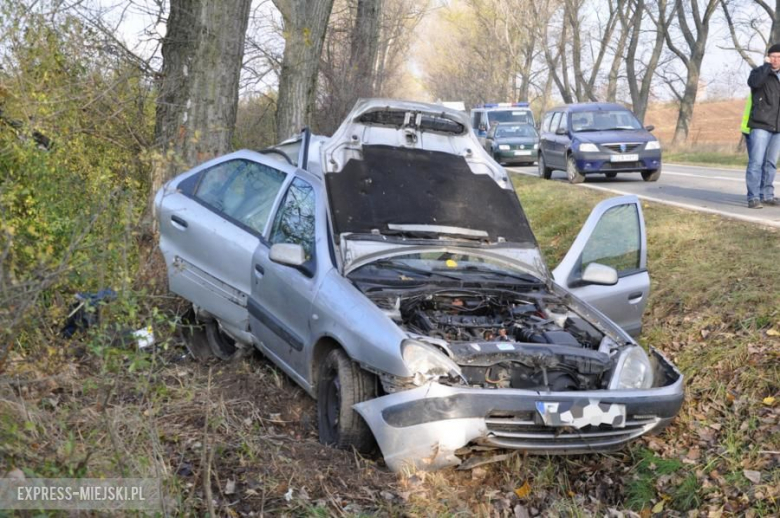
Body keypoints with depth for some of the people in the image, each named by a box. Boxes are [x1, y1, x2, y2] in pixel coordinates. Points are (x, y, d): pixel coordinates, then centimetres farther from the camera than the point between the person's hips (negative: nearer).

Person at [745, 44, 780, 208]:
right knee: (756, 162, -11)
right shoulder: (759, 71, 0)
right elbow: (754, 82, -24)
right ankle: (753, 198, -11)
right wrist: (766, 65, -16)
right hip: (760, 125, -6)